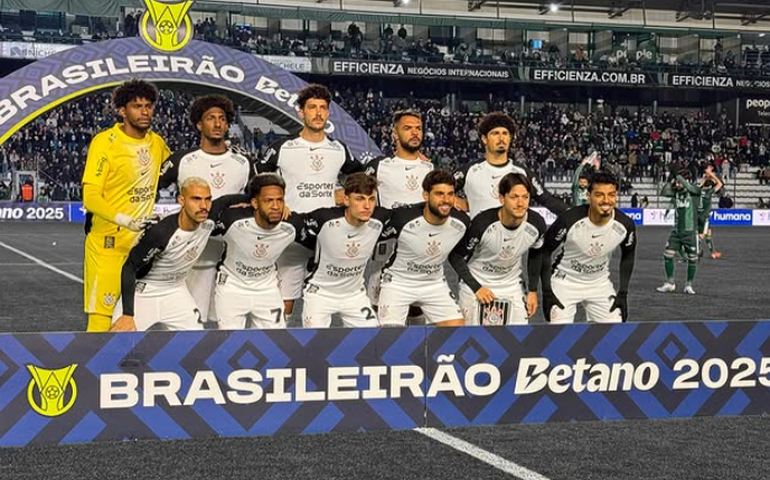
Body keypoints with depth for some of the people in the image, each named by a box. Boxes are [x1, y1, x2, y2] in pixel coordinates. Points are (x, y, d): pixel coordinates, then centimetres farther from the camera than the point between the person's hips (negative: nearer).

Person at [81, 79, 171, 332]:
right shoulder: (105, 141, -10)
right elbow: (90, 197, -17)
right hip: (108, 244, -6)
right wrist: (127, 221, -31)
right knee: (101, 317, -7)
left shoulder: (157, 142, 8)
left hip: (143, 242, 6)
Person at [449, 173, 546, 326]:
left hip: (512, 286, 3)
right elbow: (456, 256, -14)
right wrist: (476, 288, -17)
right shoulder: (483, 223, -28)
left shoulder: (536, 224, -16)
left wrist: (533, 290, 7)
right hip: (476, 285, -3)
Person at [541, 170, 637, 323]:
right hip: (565, 282, -3)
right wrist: (547, 291, -13)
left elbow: (628, 255, 6)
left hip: (600, 284, 4)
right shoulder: (569, 220, -27)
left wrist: (623, 293, 3)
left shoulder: (625, 225, -16)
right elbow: (545, 251, -11)